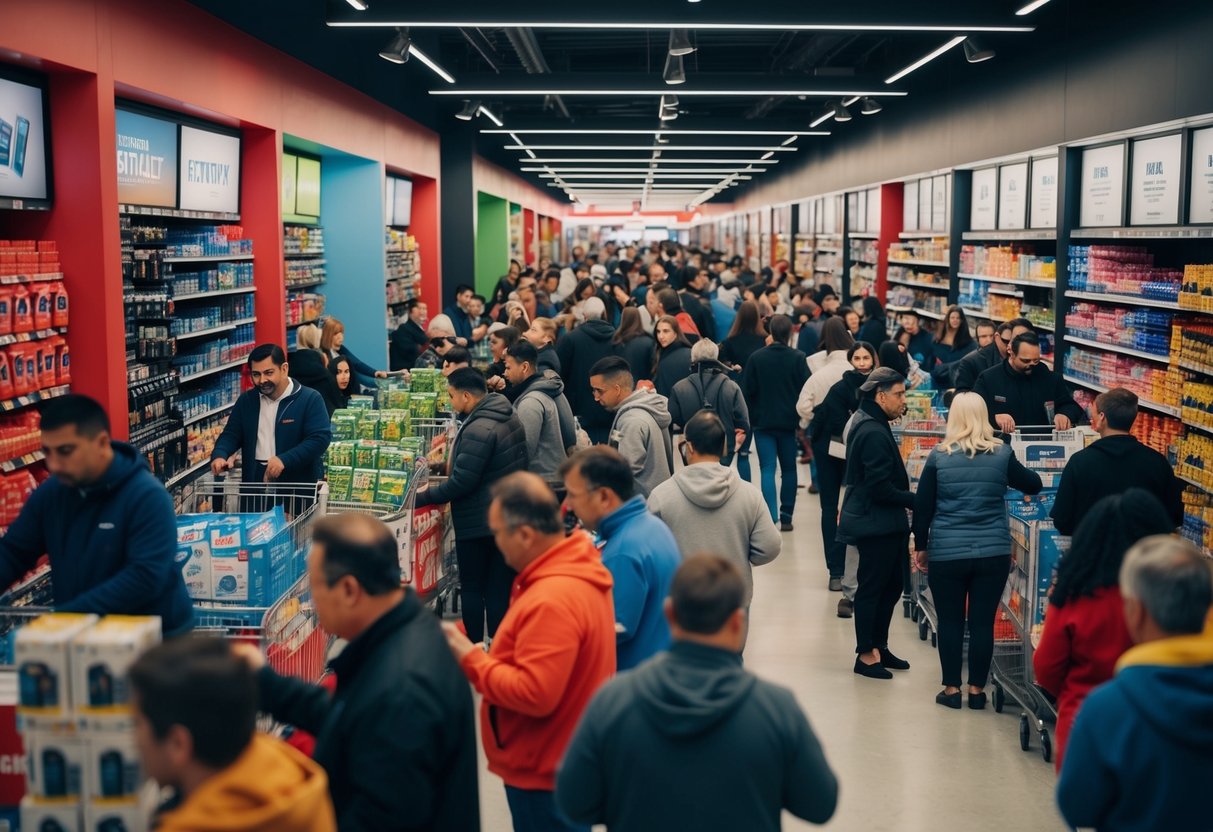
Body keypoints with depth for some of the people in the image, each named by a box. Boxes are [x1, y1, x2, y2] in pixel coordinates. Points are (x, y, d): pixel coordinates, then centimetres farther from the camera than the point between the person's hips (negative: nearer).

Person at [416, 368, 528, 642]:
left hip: (478, 523, -8)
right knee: (500, 588, 12)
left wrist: (424, 497, -11)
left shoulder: (479, 429, -23)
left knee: (472, 588, 6)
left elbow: (461, 483, -23)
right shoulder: (509, 416, 6)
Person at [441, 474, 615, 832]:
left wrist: (470, 657, -21)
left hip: (544, 773, -10)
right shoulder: (577, 571, 4)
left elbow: (534, 694, -31)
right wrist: (489, 655, 4)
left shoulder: (551, 601, -30)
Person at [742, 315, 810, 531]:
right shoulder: (798, 358, -8)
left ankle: (771, 517, -16)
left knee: (768, 469, -2)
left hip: (763, 421, -1)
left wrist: (751, 418, 10)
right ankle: (786, 517, 17)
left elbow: (747, 391, -4)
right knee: (788, 469, 13)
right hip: (789, 421, 1)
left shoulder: (757, 358, -8)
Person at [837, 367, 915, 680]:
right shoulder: (874, 433, -20)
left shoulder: (868, 425, 12)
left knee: (891, 585, 16)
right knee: (871, 588, 1)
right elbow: (881, 488, -23)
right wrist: (916, 501, -16)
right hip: (875, 525, -10)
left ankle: (879, 647, 28)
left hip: (883, 524, 10)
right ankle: (866, 655, 12)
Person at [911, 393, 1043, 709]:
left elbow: (922, 506, 1)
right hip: (993, 552, 1)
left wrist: (920, 546, 12)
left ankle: (952, 689, 17)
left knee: (950, 622, 10)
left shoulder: (939, 456, -4)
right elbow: (1034, 485, 14)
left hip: (946, 553, -1)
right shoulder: (1002, 454, -2)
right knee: (983, 623, 8)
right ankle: (977, 689, 17)